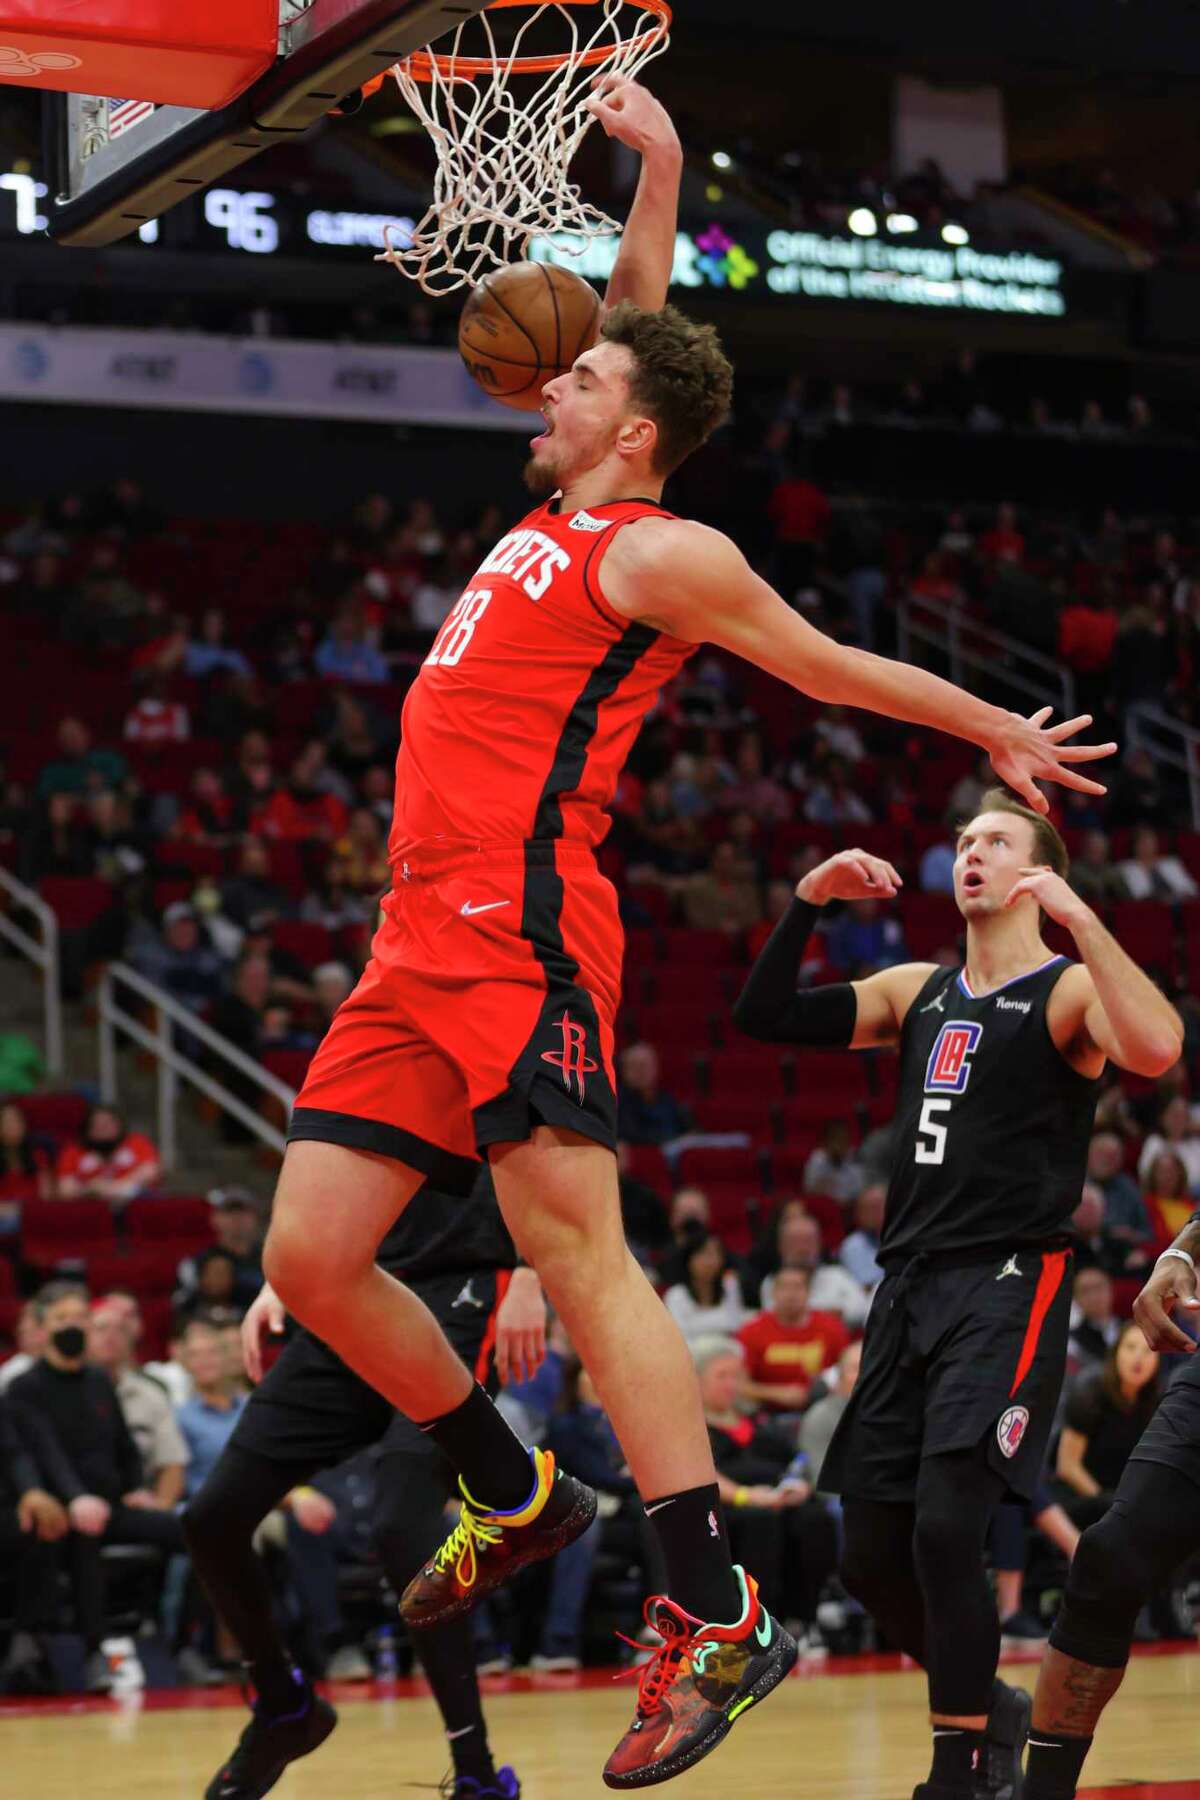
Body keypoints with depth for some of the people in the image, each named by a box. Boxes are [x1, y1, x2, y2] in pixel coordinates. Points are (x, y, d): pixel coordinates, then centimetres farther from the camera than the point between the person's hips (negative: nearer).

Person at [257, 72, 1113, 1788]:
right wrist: (657, 172, 25)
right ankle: (519, 1499, 22)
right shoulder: (561, 519, 20)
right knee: (311, 1257, 6)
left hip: (522, 937, -9)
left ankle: (717, 1614, -18)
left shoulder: (661, 554, -3)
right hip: (420, 942, 9)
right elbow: (641, 326, 31)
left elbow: (832, 665, 8)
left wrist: (1001, 736, 15)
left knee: (580, 1254, -16)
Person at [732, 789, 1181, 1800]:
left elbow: (1157, 1049, -24)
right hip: (909, 1287, 7)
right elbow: (765, 1016, 11)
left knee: (945, 1527, -19)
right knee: (873, 1555, 6)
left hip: (1009, 1287, -7)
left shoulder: (1067, 993, -3)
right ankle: (989, 1709, 28)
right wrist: (810, 900, 1)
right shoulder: (917, 993, 16)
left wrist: (1076, 915, -25)